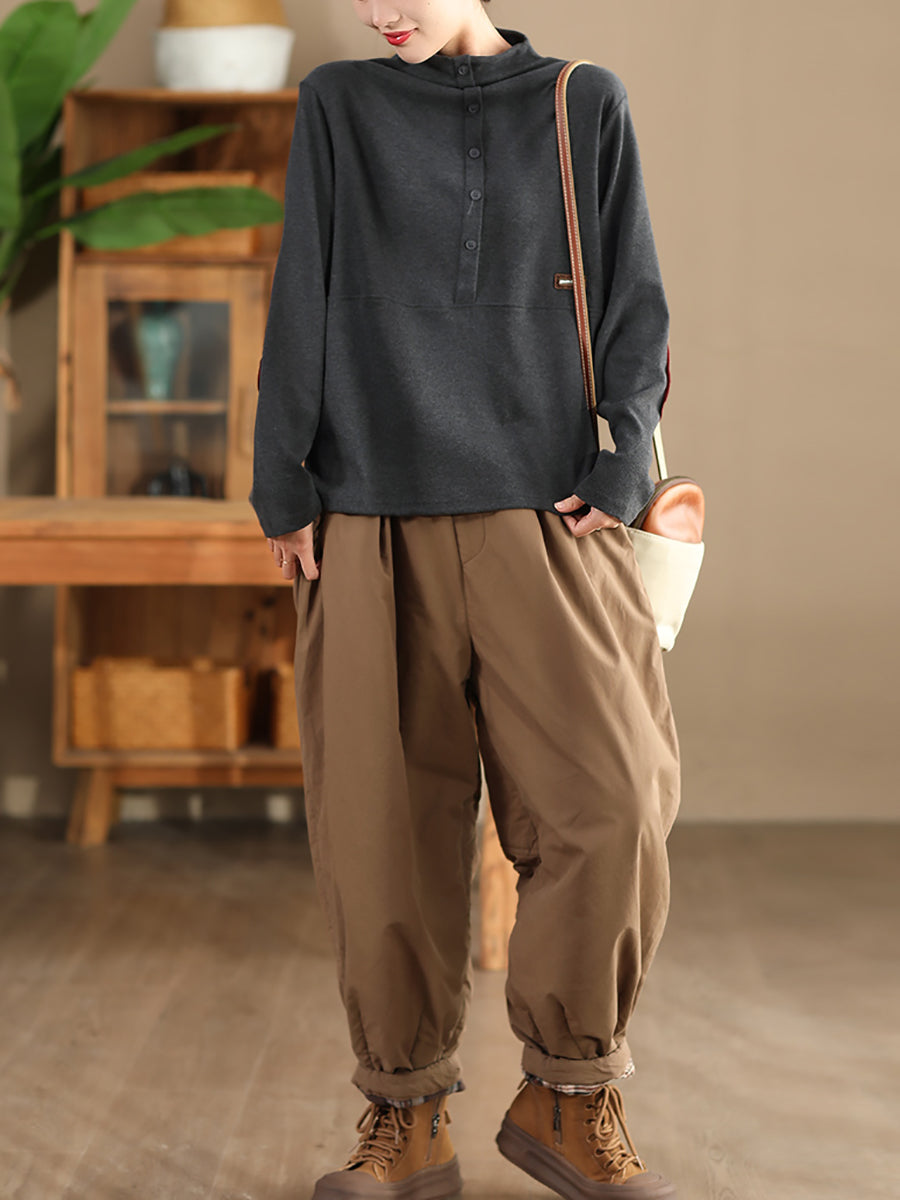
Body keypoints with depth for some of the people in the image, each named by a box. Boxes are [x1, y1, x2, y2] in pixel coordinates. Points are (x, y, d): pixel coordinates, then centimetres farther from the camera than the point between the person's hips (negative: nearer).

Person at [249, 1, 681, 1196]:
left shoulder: (585, 105, 12)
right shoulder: (338, 106, 13)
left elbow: (634, 303, 10)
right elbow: (302, 303, 9)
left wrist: (615, 474, -2)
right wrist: (286, 491, 2)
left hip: (541, 517, 0)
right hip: (375, 525, 1)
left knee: (607, 803, -10)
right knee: (383, 819, -2)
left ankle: (566, 1098, 8)